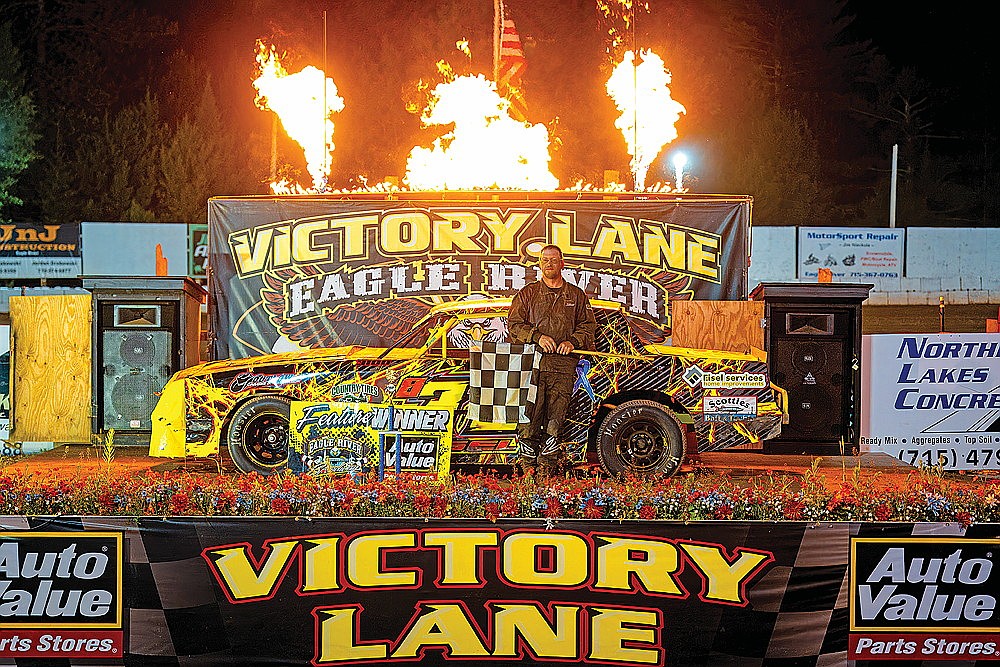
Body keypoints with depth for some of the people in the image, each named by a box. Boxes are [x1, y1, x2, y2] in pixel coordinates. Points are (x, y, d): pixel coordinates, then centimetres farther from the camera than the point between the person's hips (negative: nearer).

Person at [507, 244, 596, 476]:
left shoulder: (576, 296, 14)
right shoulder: (527, 293, 11)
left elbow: (588, 325, 13)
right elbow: (514, 325, 6)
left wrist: (573, 341, -6)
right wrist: (537, 337, -10)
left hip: (563, 366, 1)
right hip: (532, 364, -1)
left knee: (555, 420, 0)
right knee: (530, 418, -5)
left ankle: (548, 466, 8)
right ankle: (528, 466, 4)